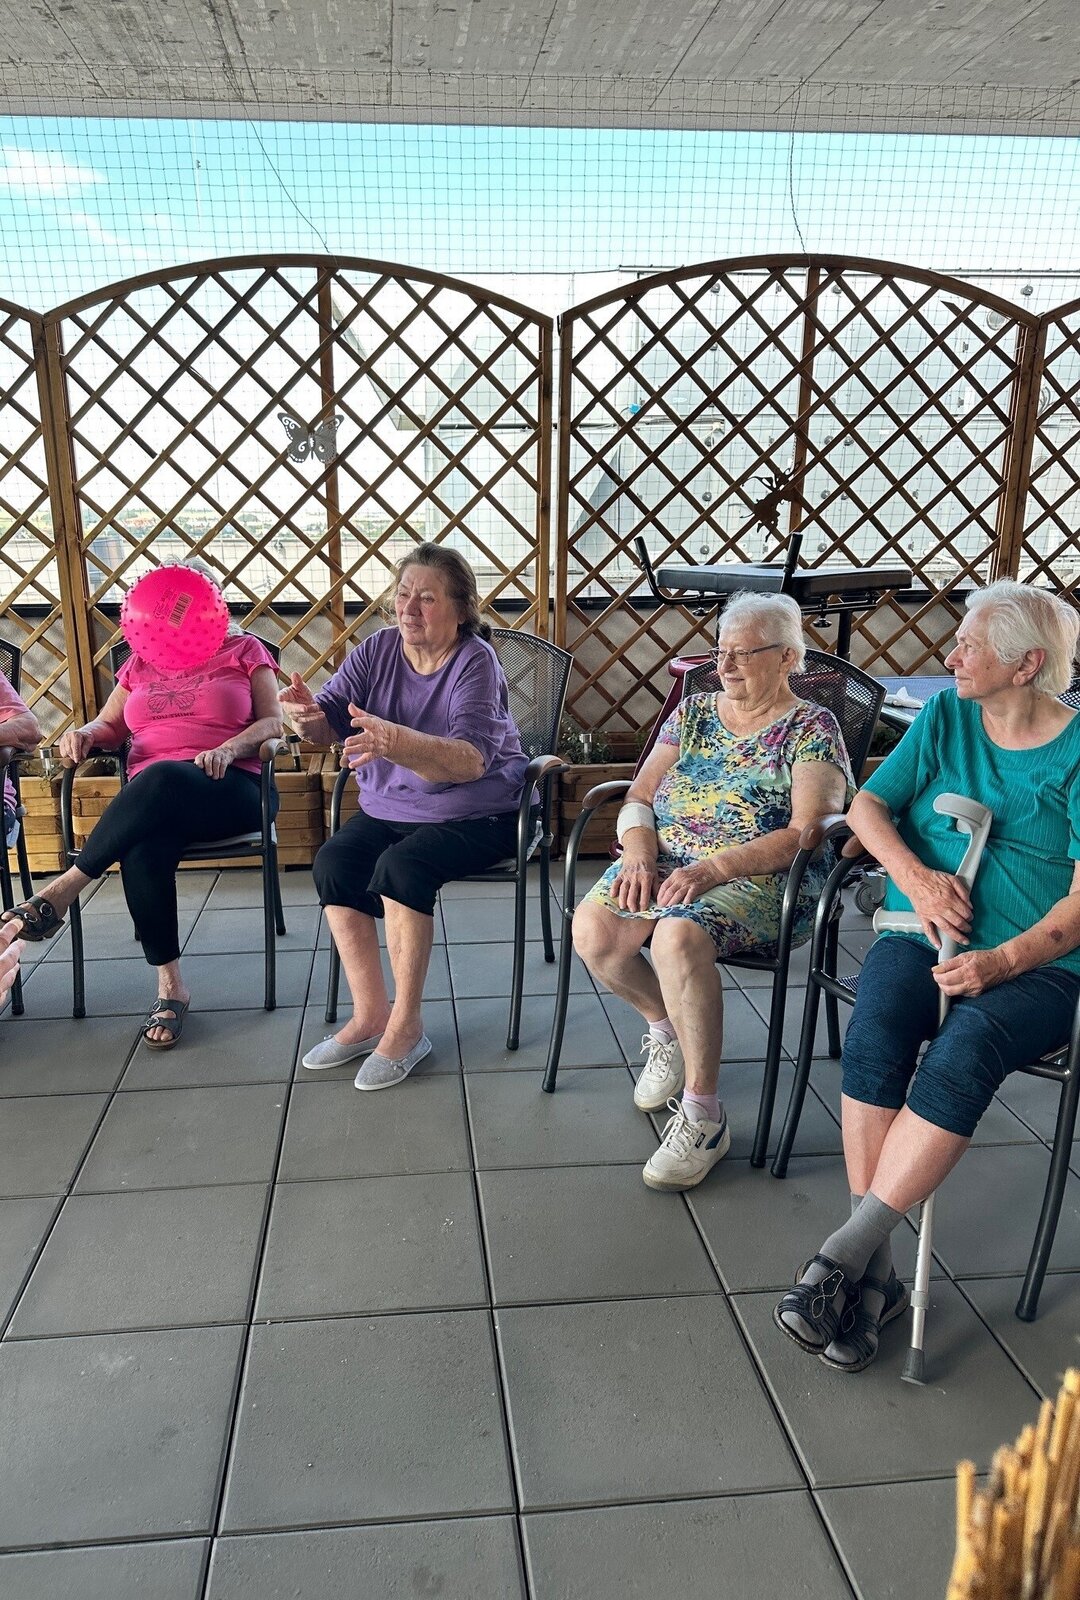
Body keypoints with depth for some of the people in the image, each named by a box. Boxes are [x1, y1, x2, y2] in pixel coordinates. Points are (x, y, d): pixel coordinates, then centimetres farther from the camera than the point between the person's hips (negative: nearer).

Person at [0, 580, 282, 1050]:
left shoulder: (244, 650, 14)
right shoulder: (141, 662, 26)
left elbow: (272, 721, 5)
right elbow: (110, 726, 22)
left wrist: (229, 748, -15)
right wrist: (86, 734, -3)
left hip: (228, 789, -3)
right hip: (150, 803, 3)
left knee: (162, 779, -39)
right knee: (143, 848, -34)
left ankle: (65, 887, -29)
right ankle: (170, 985, -29)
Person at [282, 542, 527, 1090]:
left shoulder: (475, 662, -16)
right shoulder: (377, 649, 1)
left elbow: (472, 760, -30)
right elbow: (330, 722, -5)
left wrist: (396, 743, -48)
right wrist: (308, 714, -30)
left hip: (474, 816, -5)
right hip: (388, 809, 6)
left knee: (401, 865, -31)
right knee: (333, 862, -20)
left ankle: (406, 1025, -15)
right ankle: (369, 1015, -8)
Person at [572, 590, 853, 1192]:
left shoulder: (811, 728, 1)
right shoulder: (694, 712, 16)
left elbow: (805, 833, -12)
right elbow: (640, 796, 12)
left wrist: (713, 868, -23)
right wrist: (639, 852, -10)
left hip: (758, 881, -5)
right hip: (666, 862, 5)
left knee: (678, 937, -36)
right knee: (593, 929, -24)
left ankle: (703, 1115, -20)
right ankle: (665, 1027, 8)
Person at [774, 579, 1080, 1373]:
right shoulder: (945, 716, 10)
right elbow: (868, 806, 9)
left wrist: (1001, 960, -21)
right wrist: (914, 874, -10)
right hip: (925, 933, 3)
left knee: (963, 1051, -34)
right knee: (875, 1032, -29)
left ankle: (846, 1253, -26)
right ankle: (878, 1271, -23)